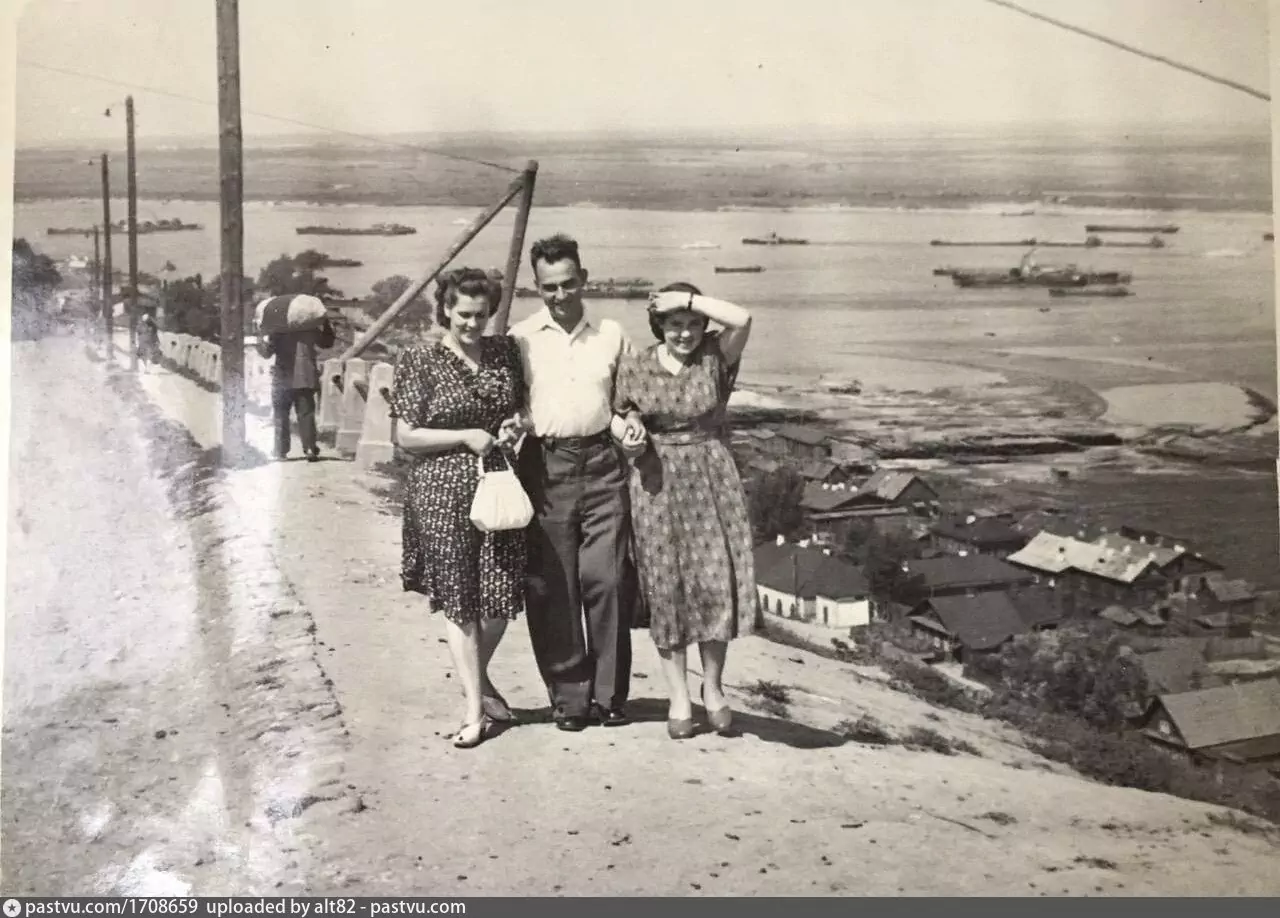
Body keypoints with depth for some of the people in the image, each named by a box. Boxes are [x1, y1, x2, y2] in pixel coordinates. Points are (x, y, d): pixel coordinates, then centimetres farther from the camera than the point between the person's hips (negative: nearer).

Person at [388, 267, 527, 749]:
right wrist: (466, 436, -14)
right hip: (443, 492, -4)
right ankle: (475, 709, 13)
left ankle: (477, 678, 32)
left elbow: (525, 406, 22)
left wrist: (516, 425, -1)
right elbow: (405, 436, -5)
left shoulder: (505, 351, 8)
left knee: (502, 595, 4)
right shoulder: (419, 361, -4)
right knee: (458, 600, 2)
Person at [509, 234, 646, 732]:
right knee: (552, 587, 0)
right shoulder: (520, 338, 6)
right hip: (545, 466, -1)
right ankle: (569, 697, 12)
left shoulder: (612, 334, 12)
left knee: (608, 579, -2)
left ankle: (608, 695, 11)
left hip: (601, 464, 1)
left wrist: (628, 422, 1)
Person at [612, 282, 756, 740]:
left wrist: (689, 298, -15)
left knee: (716, 580, -4)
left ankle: (713, 686, 16)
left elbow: (742, 319, -20)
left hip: (711, 476, 0)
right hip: (657, 482, 1)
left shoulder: (714, 354, -1)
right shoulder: (634, 366, 2)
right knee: (666, 586, 4)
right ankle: (678, 697, 14)